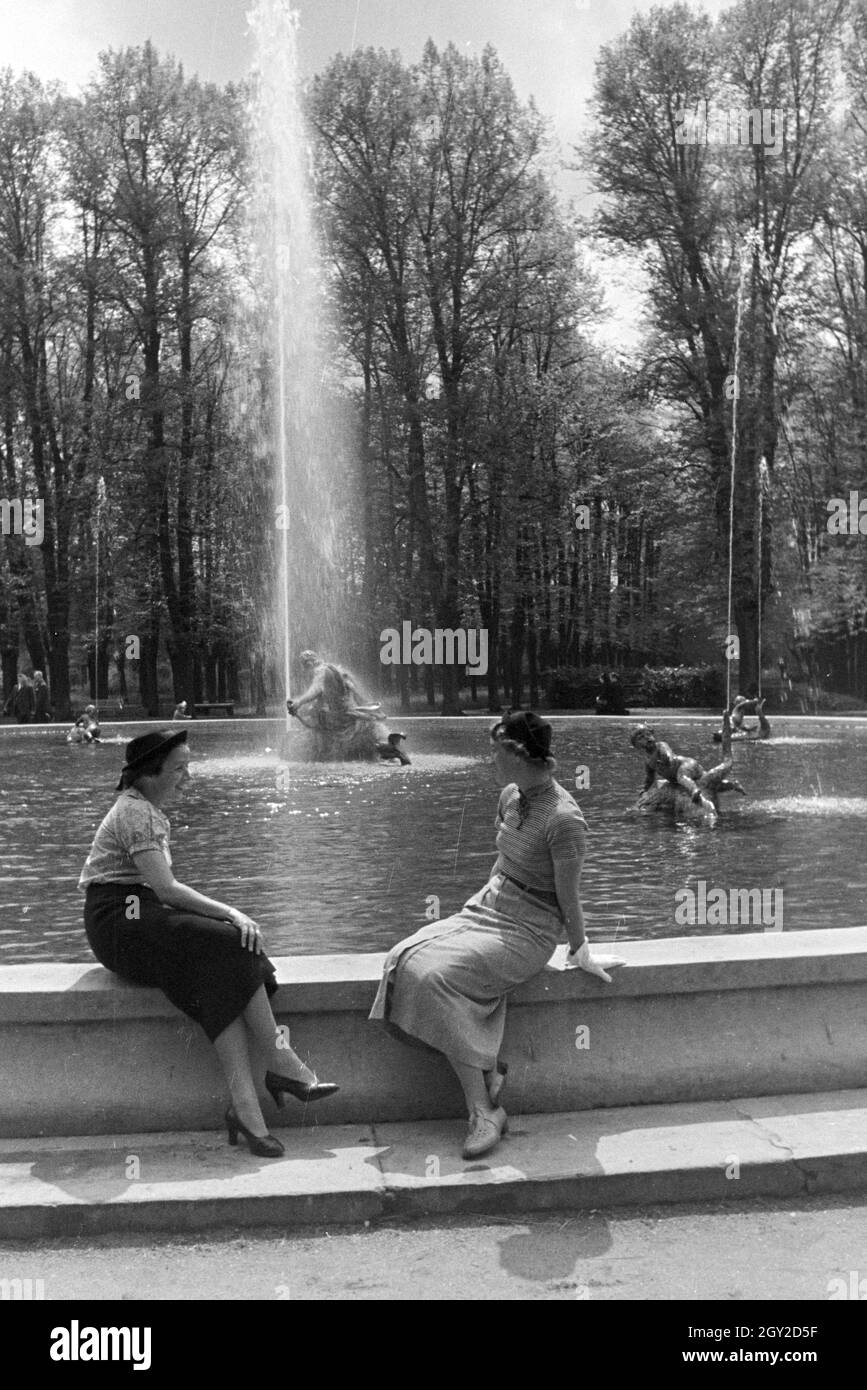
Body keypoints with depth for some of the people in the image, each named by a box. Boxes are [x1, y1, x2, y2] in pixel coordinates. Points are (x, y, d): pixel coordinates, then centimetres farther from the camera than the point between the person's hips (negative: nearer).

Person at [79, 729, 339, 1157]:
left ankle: (245, 1105, -27)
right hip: (120, 920, -9)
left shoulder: (151, 812, 21)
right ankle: (284, 1065, -19)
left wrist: (226, 917, 5)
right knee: (232, 947, -24)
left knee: (223, 976, -16)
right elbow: (166, 888, -20)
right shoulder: (134, 812, -11)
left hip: (144, 917, 9)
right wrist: (230, 913, -19)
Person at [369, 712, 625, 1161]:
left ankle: (484, 1111, -19)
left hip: (528, 931, -8)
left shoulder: (563, 820, -19)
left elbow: (569, 899, -11)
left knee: (437, 975, -28)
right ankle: (486, 1070, -9)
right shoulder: (511, 794, 6)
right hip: (488, 908, 8)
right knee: (406, 960, -16)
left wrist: (580, 954, -2)